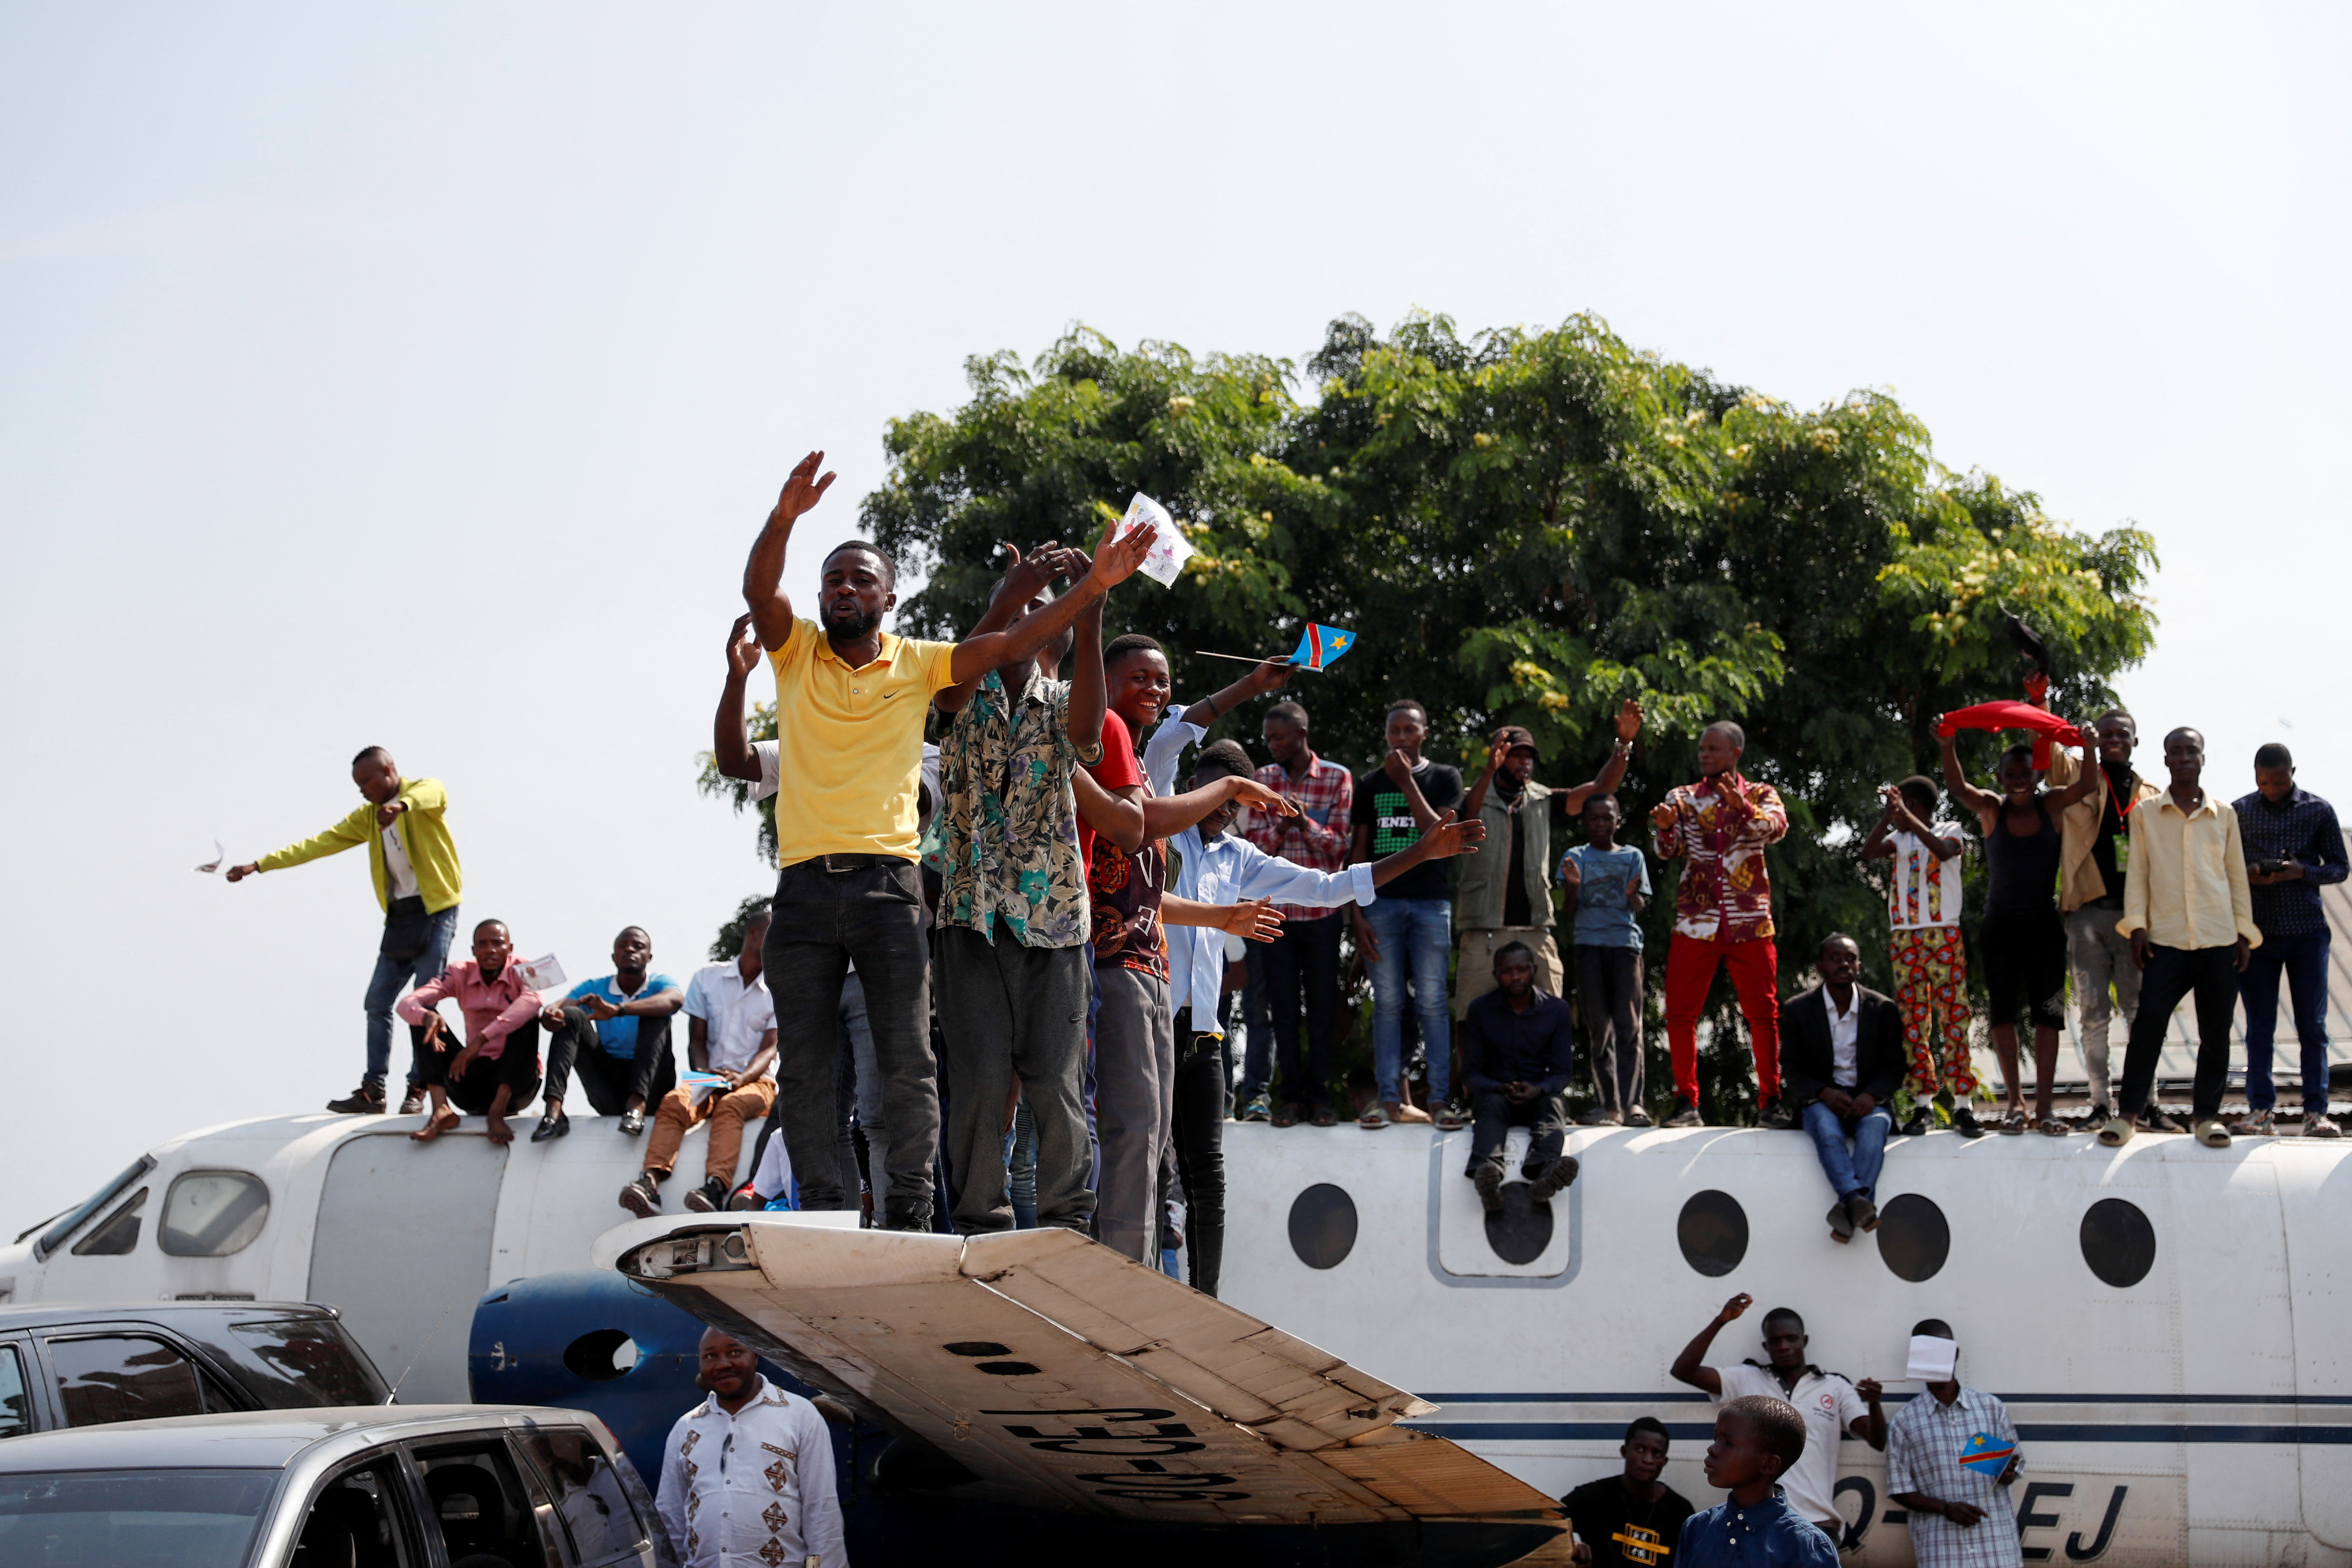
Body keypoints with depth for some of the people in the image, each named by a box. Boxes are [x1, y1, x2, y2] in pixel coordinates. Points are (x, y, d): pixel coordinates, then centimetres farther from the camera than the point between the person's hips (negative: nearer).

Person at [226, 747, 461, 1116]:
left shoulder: (424, 790, -3)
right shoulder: (368, 817, 16)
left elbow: (433, 795, -29)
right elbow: (320, 843, 13)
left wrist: (402, 805, -53)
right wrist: (260, 865, 6)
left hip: (435, 909, -7)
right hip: (400, 916, 7)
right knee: (377, 1002, 3)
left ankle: (418, 1090, -6)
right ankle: (372, 1090, 6)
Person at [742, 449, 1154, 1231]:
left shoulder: (918, 664, 11)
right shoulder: (796, 651, 10)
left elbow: (1011, 646, 5)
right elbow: (758, 590, -7)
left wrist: (1092, 586, -5)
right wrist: (785, 516, -27)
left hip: (888, 881, -1)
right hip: (804, 883, 1)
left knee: (908, 1060, -5)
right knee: (806, 1068, 1)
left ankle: (909, 1217, -2)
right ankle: (823, 1214, 5)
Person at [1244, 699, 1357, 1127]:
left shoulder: (1338, 778, 1)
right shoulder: (1263, 780, 8)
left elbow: (1340, 846, -2)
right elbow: (1253, 845, 3)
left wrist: (1307, 823, -19)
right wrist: (1282, 824, -17)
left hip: (1321, 910, -2)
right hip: (1275, 909, 2)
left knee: (1323, 1006, 2)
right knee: (1283, 1007, 3)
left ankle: (1319, 1094, 10)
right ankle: (1291, 1095, 9)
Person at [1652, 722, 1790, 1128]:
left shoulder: (1761, 795, 8)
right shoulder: (1683, 797, 12)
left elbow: (1777, 827, -13)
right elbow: (1670, 849, -2)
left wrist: (1742, 805, -32)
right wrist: (1665, 827, -25)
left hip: (1750, 923, -1)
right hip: (1695, 923, 1)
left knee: (1763, 1013, -1)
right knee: (1680, 1014, -4)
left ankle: (1772, 1101, 7)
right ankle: (1687, 1103, 4)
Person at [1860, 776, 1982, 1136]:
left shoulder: (1950, 830, 5)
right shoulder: (1898, 839, 15)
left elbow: (1944, 851, -18)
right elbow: (1869, 852, -4)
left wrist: (1906, 815, -19)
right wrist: (1889, 814, -13)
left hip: (1944, 937, -4)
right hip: (1904, 940, 4)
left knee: (1953, 1017, -8)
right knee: (1913, 1021, 1)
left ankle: (1962, 1104, -7)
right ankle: (1924, 1103, 3)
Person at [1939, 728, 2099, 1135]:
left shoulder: (2051, 806, 0)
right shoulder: (1992, 809, -2)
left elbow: (2086, 786, -14)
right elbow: (1958, 787, -18)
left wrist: (2089, 749, -33)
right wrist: (1949, 747, -35)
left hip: (2044, 925, 0)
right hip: (2001, 926, 0)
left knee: (2048, 1013, -3)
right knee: (2004, 1013, 2)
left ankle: (2044, 1106, -2)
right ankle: (2016, 1101, 11)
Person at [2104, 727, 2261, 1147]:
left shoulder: (2225, 816, 12)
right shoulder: (2146, 815, 9)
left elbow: (2237, 876, 13)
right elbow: (2137, 873, 7)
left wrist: (2245, 933, 7)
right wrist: (2137, 926, -3)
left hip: (2219, 941, 1)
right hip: (2165, 939, -1)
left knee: (2216, 1031, 1)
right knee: (2148, 1024, -10)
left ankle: (2207, 1114, 11)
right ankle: (2129, 1111, -3)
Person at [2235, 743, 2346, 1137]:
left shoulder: (2319, 811, 3)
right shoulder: (2238, 812, 5)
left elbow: (2339, 867, 5)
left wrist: (2303, 872, -14)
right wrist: (2247, 875, -13)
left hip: (2308, 931, -1)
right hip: (2257, 932, 1)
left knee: (2313, 1025, 0)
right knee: (2259, 1026, 2)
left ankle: (2315, 1112, 2)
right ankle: (2261, 1110, 6)